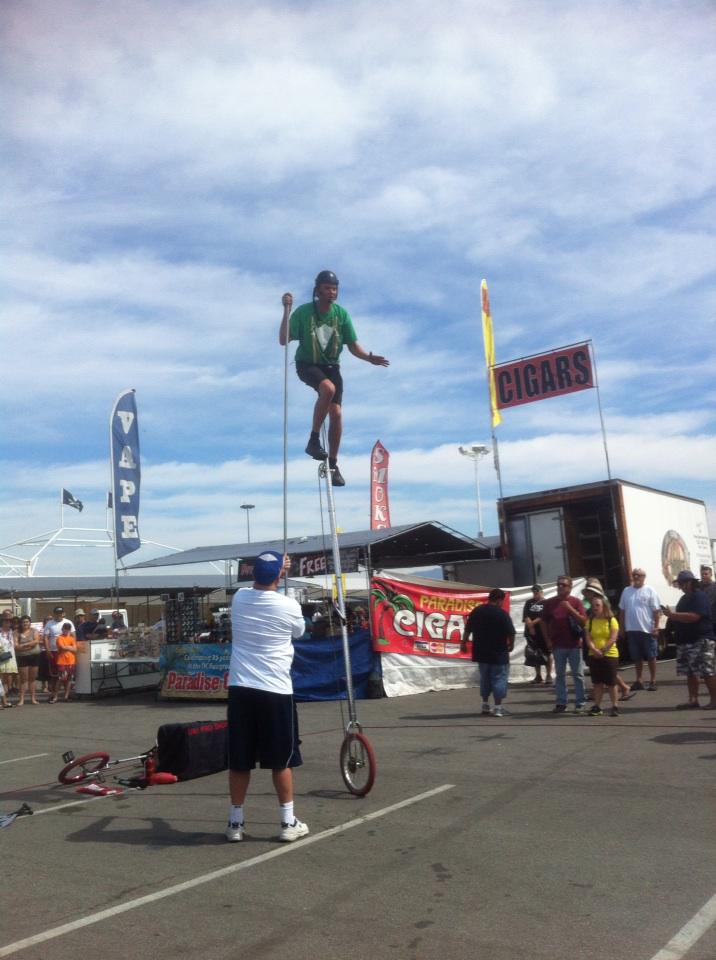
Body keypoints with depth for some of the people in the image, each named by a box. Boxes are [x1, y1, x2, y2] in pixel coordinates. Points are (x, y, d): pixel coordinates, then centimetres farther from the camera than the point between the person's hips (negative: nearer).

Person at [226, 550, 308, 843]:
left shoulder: (239, 598, 1)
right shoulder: (289, 606, -9)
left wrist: (271, 569, 35)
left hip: (240, 689, 3)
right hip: (276, 690, -3)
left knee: (239, 761, 10)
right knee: (282, 760, 8)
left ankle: (235, 822, 19)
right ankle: (288, 822, 15)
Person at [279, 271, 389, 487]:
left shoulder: (341, 314, -3)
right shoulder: (303, 312, -11)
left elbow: (353, 346, 1)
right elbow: (283, 341, -15)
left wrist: (369, 358, -18)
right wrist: (286, 311, -24)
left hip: (331, 366, 3)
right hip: (307, 365, -3)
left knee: (336, 413, -9)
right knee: (328, 389, -35)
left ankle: (333, 465, 6)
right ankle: (313, 440, -20)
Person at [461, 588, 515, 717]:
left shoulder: (477, 611, 3)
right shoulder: (502, 613, -12)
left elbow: (467, 629, 7)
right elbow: (511, 633, -10)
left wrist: (464, 642, 19)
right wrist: (511, 645, 8)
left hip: (481, 651, 5)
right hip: (498, 652, -5)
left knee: (484, 677, 17)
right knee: (499, 678, 3)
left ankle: (485, 705, 21)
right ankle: (498, 708, 2)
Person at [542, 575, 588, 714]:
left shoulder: (576, 602, 1)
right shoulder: (549, 603, 6)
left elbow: (583, 621, -7)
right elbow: (544, 622, 10)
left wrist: (570, 609, -18)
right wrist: (548, 639, 3)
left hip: (574, 645, -2)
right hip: (558, 645, 2)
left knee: (578, 675, 3)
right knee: (559, 675, 7)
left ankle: (580, 703, 9)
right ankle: (560, 703, 13)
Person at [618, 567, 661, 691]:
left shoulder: (650, 591, -3)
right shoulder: (626, 591, 10)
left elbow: (656, 611, -7)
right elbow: (622, 611, 12)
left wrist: (656, 626, -13)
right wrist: (622, 628, 9)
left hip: (647, 630, -4)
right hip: (631, 630, 4)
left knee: (651, 657, 4)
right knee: (637, 658, 12)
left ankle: (653, 681, 13)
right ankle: (638, 681, 20)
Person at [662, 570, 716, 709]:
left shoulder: (699, 596, -11)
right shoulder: (684, 599, 17)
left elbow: (693, 617, -24)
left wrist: (673, 614, -20)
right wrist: (671, 615, 8)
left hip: (701, 641, -9)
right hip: (686, 641, 9)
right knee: (690, 672, 8)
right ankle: (693, 700, 13)